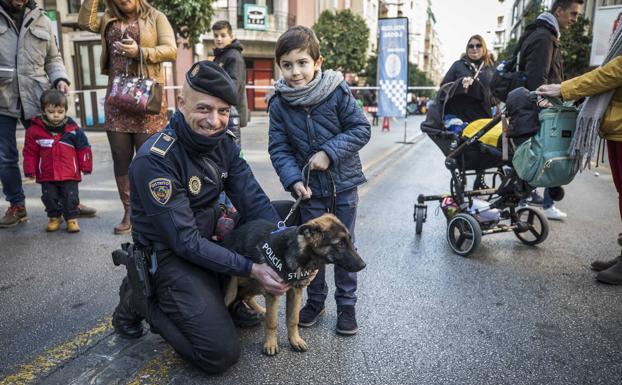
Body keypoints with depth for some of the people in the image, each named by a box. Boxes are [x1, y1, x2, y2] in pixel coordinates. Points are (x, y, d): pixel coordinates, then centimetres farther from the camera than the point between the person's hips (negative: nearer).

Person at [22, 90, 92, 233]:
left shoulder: (73, 130, -6)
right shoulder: (35, 130, -4)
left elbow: (83, 149, 1)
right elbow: (30, 152, 2)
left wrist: (86, 166, 1)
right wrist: (30, 170, 1)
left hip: (70, 174, -1)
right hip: (47, 175, 2)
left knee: (70, 197, 4)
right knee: (50, 197, 10)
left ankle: (72, 218, 18)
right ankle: (54, 217, 28)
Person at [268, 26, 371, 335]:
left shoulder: (337, 93, -13)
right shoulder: (279, 104, -7)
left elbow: (361, 129, -11)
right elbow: (278, 148, -5)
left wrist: (330, 152, -22)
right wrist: (293, 179, -19)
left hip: (343, 183, -2)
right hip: (309, 188, 2)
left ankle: (346, 304, 26)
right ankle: (315, 300, 32)